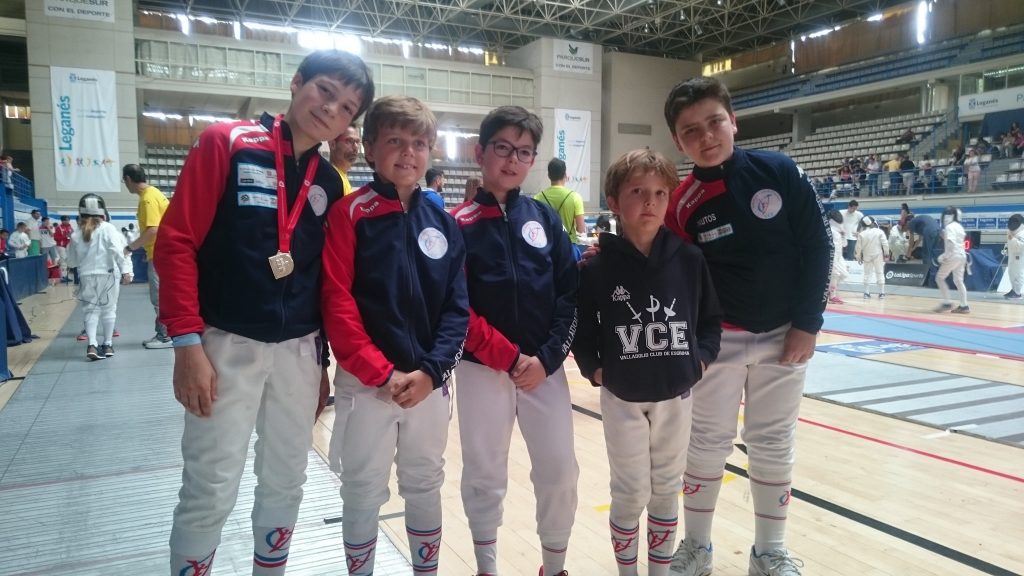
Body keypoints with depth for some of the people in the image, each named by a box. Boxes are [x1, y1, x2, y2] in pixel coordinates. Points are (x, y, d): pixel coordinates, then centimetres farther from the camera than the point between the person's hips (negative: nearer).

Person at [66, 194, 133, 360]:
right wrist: (125, 271, -17)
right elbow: (117, 250, -16)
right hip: (107, 274, -2)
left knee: (91, 310, 9)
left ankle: (92, 345, -9)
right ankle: (107, 344, 18)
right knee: (108, 309, 11)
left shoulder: (76, 234, 5)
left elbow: (72, 262, 9)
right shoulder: (107, 228, -5)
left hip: (87, 276, 2)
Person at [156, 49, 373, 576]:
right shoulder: (227, 142, -5)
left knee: (286, 484, 15)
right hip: (227, 346, -4)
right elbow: (177, 242, -9)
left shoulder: (330, 183, 8)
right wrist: (188, 344, -14)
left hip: (299, 352, 5)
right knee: (210, 493, 2)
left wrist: (322, 361, 13)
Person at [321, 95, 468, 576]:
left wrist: (430, 370, -9)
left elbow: (458, 307, 3)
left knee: (425, 486, 18)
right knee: (364, 493, 11)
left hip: (430, 384, 4)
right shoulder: (350, 213, -7)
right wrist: (382, 373, -15)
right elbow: (337, 303, -12)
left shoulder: (443, 223, 5)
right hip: (367, 383, -3)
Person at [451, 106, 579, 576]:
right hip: (481, 369, -2)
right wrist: (510, 358, -12)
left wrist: (547, 357, -7)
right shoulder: (460, 223, -2)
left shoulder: (546, 218, 7)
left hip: (545, 368, 3)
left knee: (560, 472, 7)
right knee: (484, 476, 9)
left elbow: (570, 295, 4)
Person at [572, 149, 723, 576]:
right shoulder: (597, 267, -11)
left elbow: (711, 319, 6)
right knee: (630, 494, 8)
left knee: (666, 489, 16)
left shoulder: (689, 259, -4)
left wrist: (702, 358, -5)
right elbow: (580, 327, -2)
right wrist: (593, 368, -11)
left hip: (677, 396, 3)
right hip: (622, 399, -2)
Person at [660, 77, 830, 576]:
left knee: (774, 445, 11)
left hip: (785, 335, 1)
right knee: (707, 442, 9)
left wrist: (807, 324, -7)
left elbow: (817, 247, -5)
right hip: (720, 338, -1)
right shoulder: (682, 204, -11)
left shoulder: (780, 172, -9)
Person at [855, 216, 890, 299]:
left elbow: (858, 247, -3)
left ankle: (866, 293, 9)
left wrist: (858, 257, 9)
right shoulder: (879, 232, -10)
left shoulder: (861, 234, -7)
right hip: (878, 255, -1)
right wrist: (886, 254, 2)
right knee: (880, 273, 8)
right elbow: (885, 244, -10)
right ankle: (881, 293, 6)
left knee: (867, 274, 13)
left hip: (867, 256, 1)